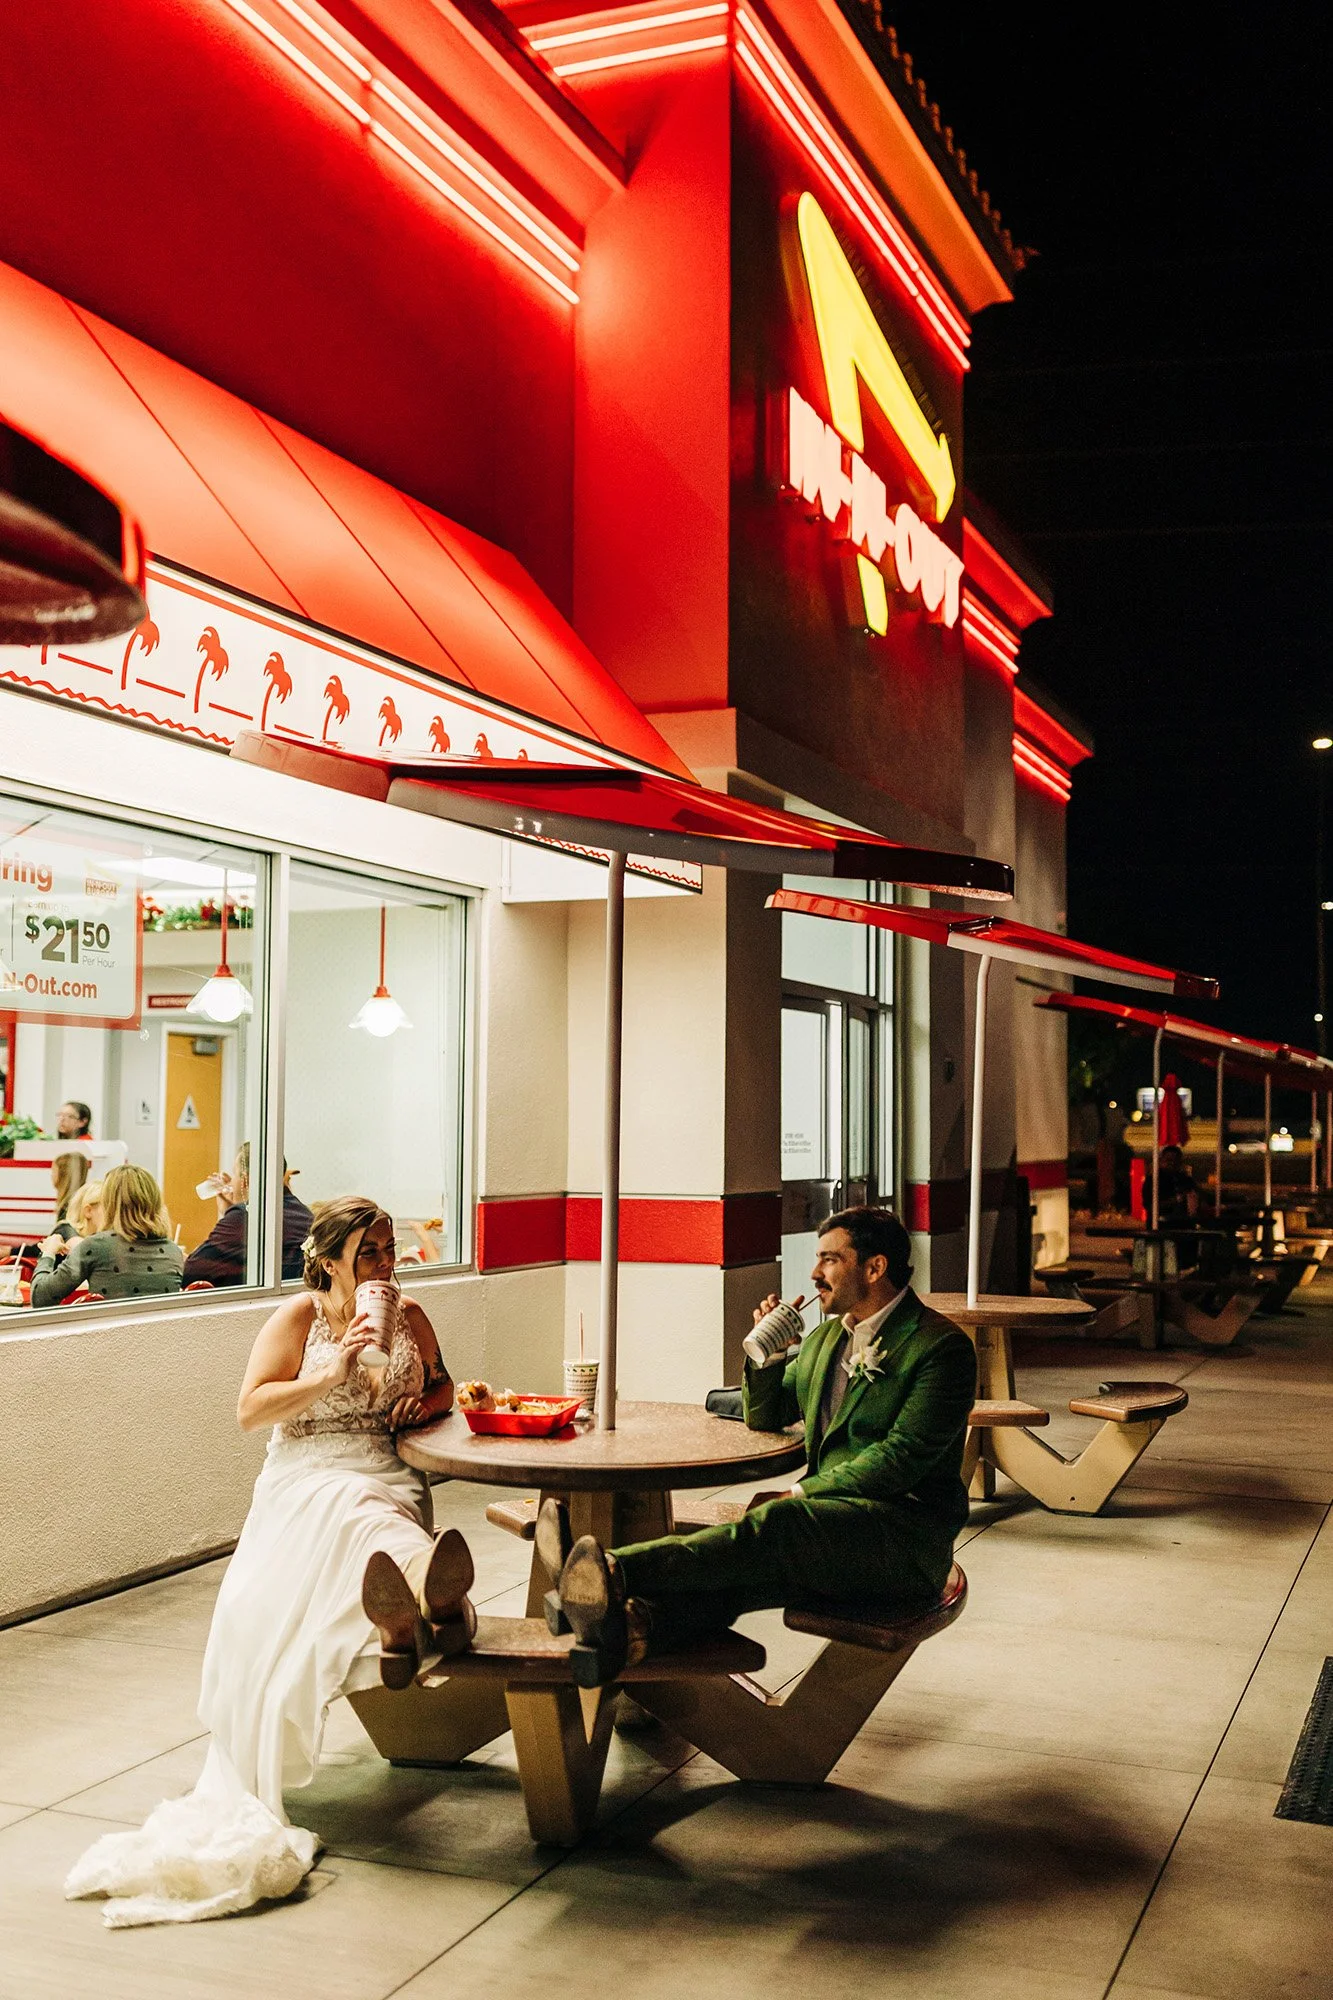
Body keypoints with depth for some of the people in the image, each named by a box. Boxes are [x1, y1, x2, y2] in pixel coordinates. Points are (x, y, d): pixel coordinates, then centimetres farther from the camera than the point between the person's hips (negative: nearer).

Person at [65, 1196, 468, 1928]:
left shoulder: (408, 1316, 17)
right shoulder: (298, 1316, 6)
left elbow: (442, 1383, 32)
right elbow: (249, 1410, -2)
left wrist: (427, 1400, 8)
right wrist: (332, 1374, -13)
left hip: (387, 1477, 2)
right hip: (305, 1479, -2)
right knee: (350, 1512, -42)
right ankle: (441, 1595, -73)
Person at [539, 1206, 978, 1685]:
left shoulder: (941, 1347, -6)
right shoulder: (826, 1336, 20)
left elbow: (902, 1456, -15)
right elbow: (764, 1418, 24)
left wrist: (802, 1493, -17)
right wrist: (767, 1353, 5)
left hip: (907, 1534, -7)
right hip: (829, 1523, 7)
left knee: (778, 1523, -34)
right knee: (740, 1564, -26)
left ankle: (618, 1570, -51)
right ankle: (635, 1625, -55)